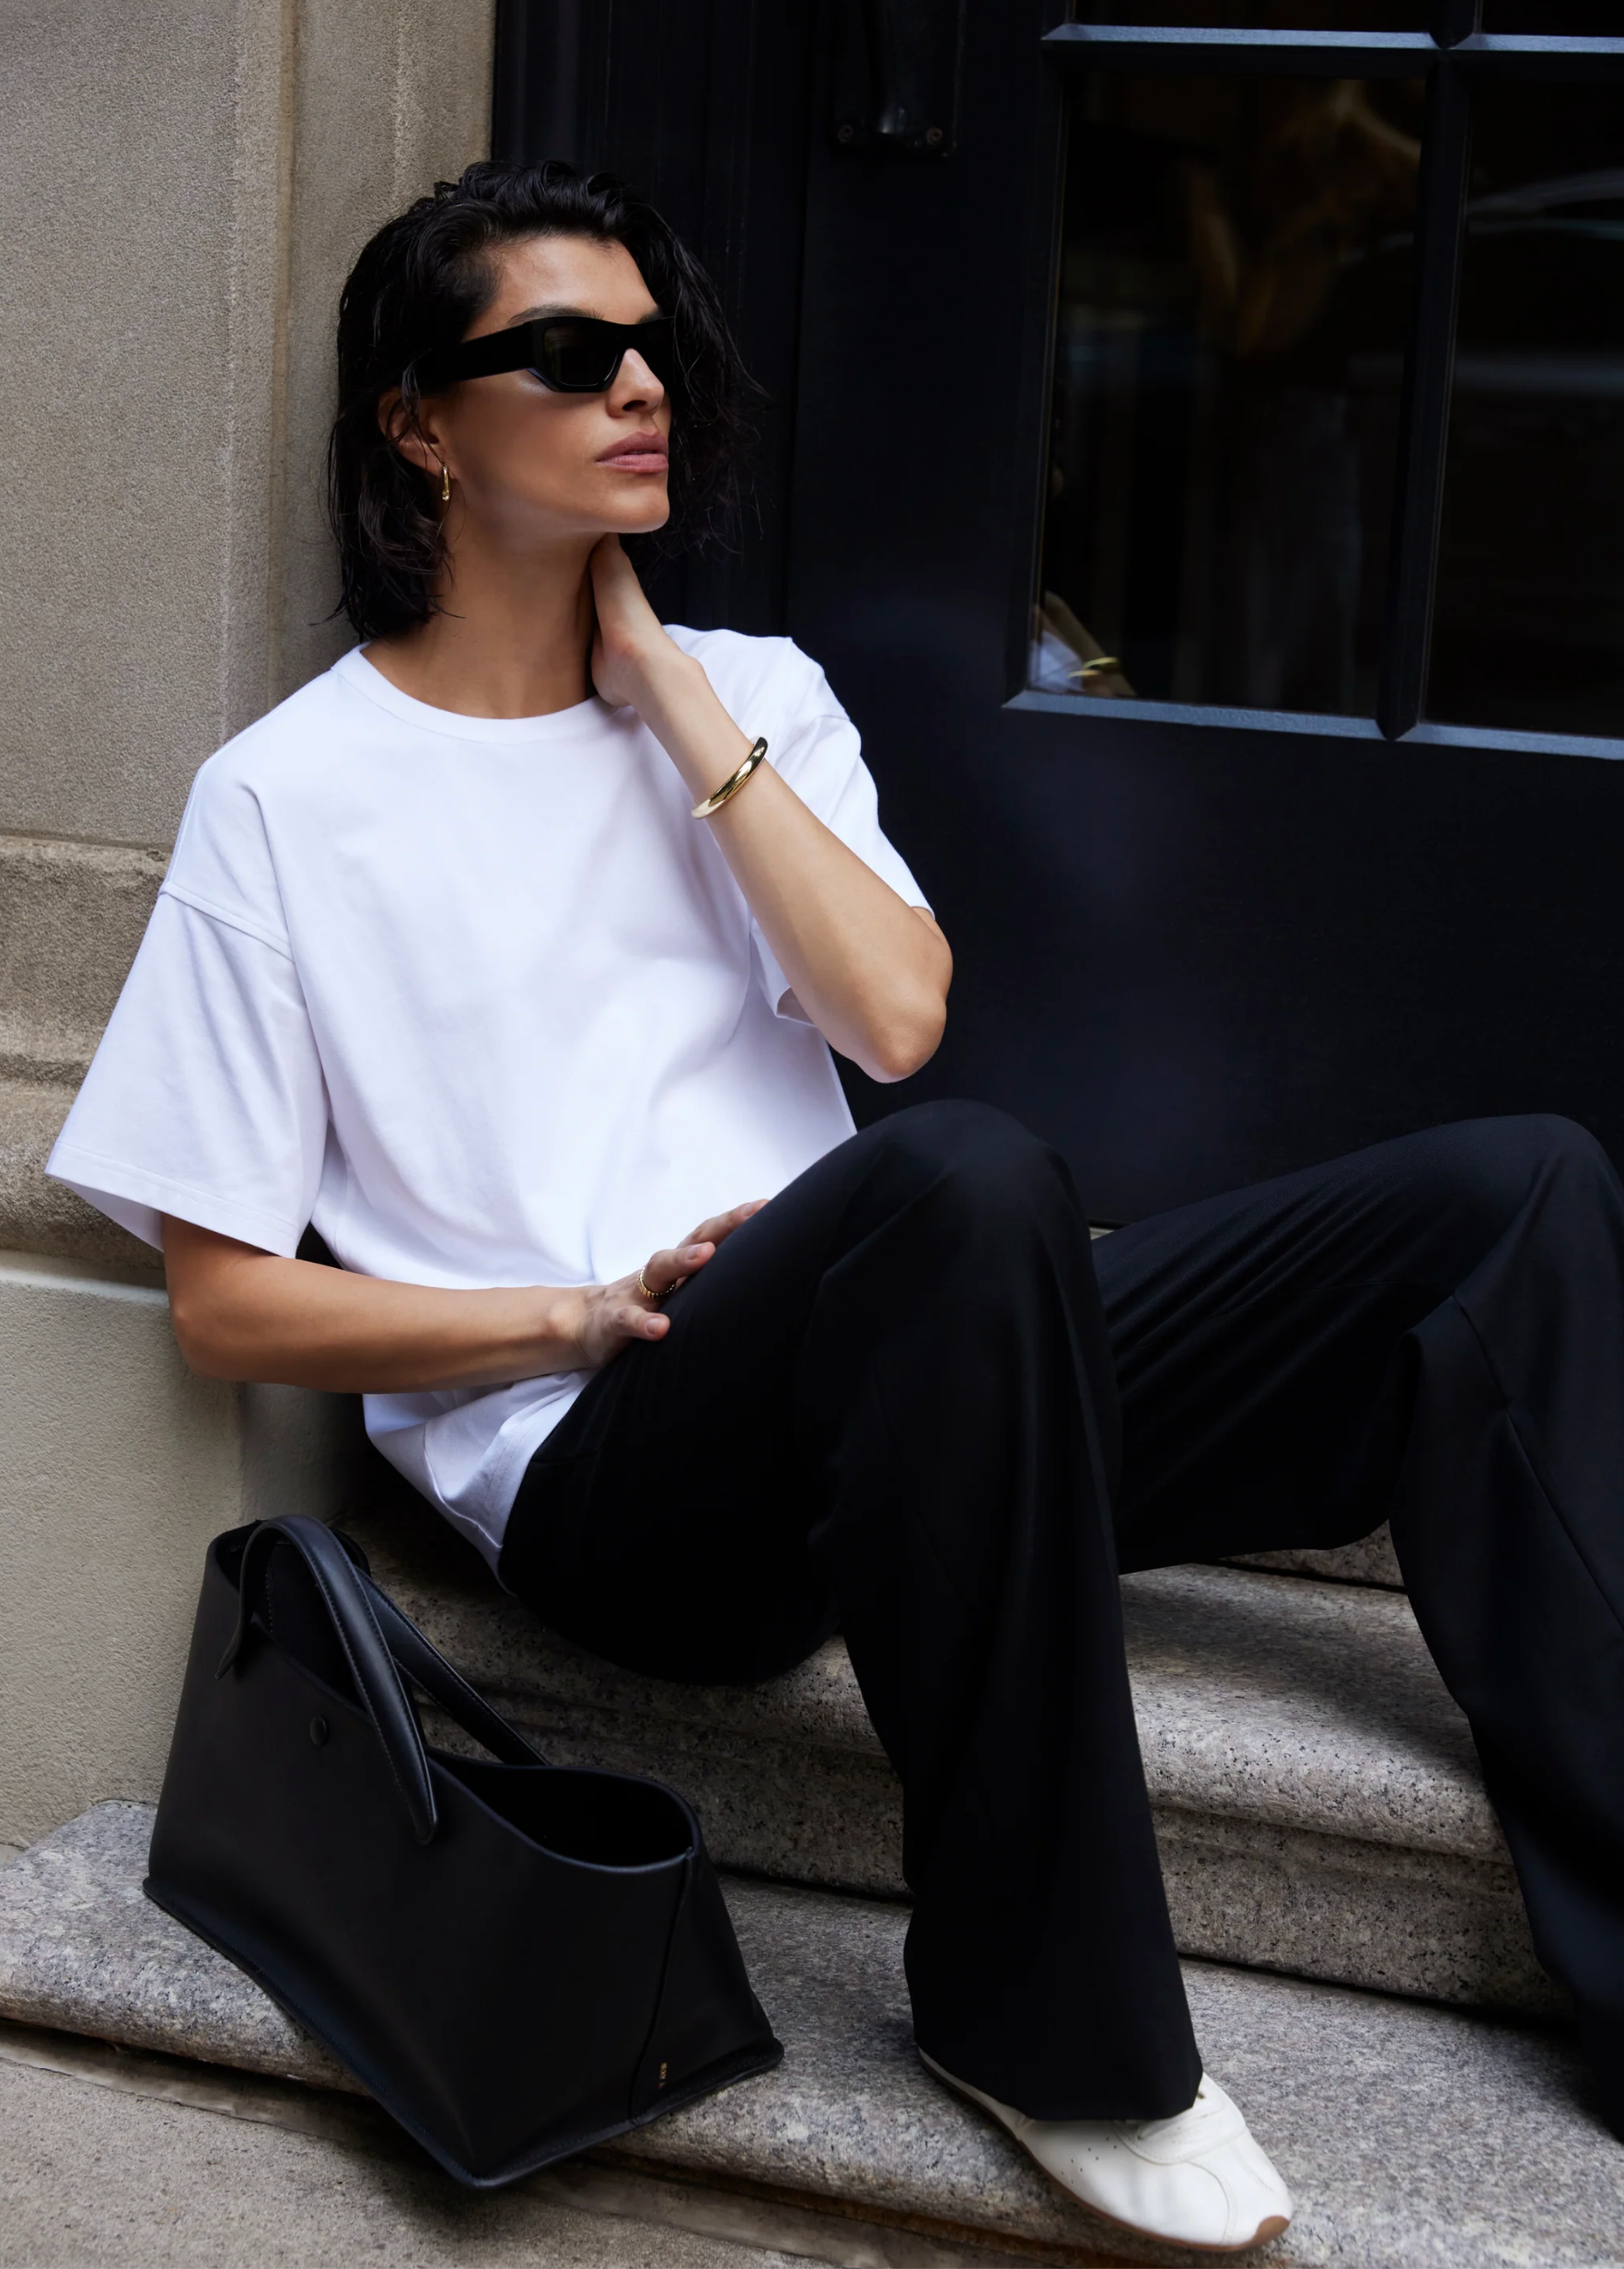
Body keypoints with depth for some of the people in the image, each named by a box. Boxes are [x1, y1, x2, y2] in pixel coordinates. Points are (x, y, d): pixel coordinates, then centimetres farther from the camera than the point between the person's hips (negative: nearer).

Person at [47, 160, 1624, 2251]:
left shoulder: (746, 693, 18)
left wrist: (677, 703, 0)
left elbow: (894, 1014, 0)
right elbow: (224, 1304, 2)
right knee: (964, 1182, -39)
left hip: (912, 1389, 5)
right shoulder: (289, 800, 4)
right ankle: (1048, 2018, -24)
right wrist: (583, 1315, -11)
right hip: (592, 1473, -5)